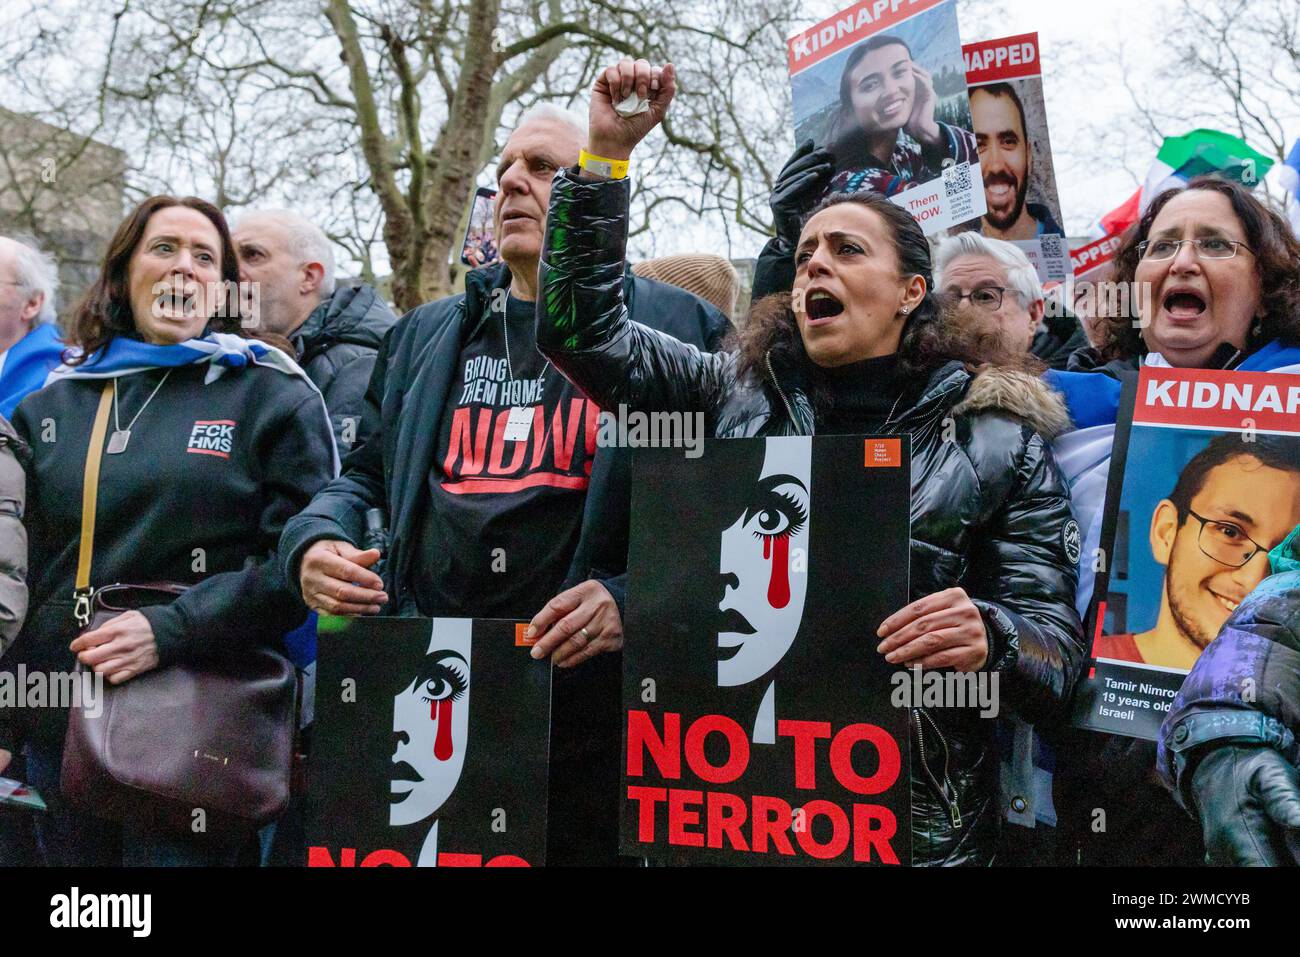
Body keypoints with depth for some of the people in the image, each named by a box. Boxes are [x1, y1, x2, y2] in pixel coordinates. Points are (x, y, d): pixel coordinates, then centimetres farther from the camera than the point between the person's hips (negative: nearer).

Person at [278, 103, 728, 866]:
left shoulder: (679, 330, 1)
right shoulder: (423, 337, 17)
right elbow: (363, 476, 24)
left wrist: (635, 599, -17)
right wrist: (316, 543, 3)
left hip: (593, 704, -4)